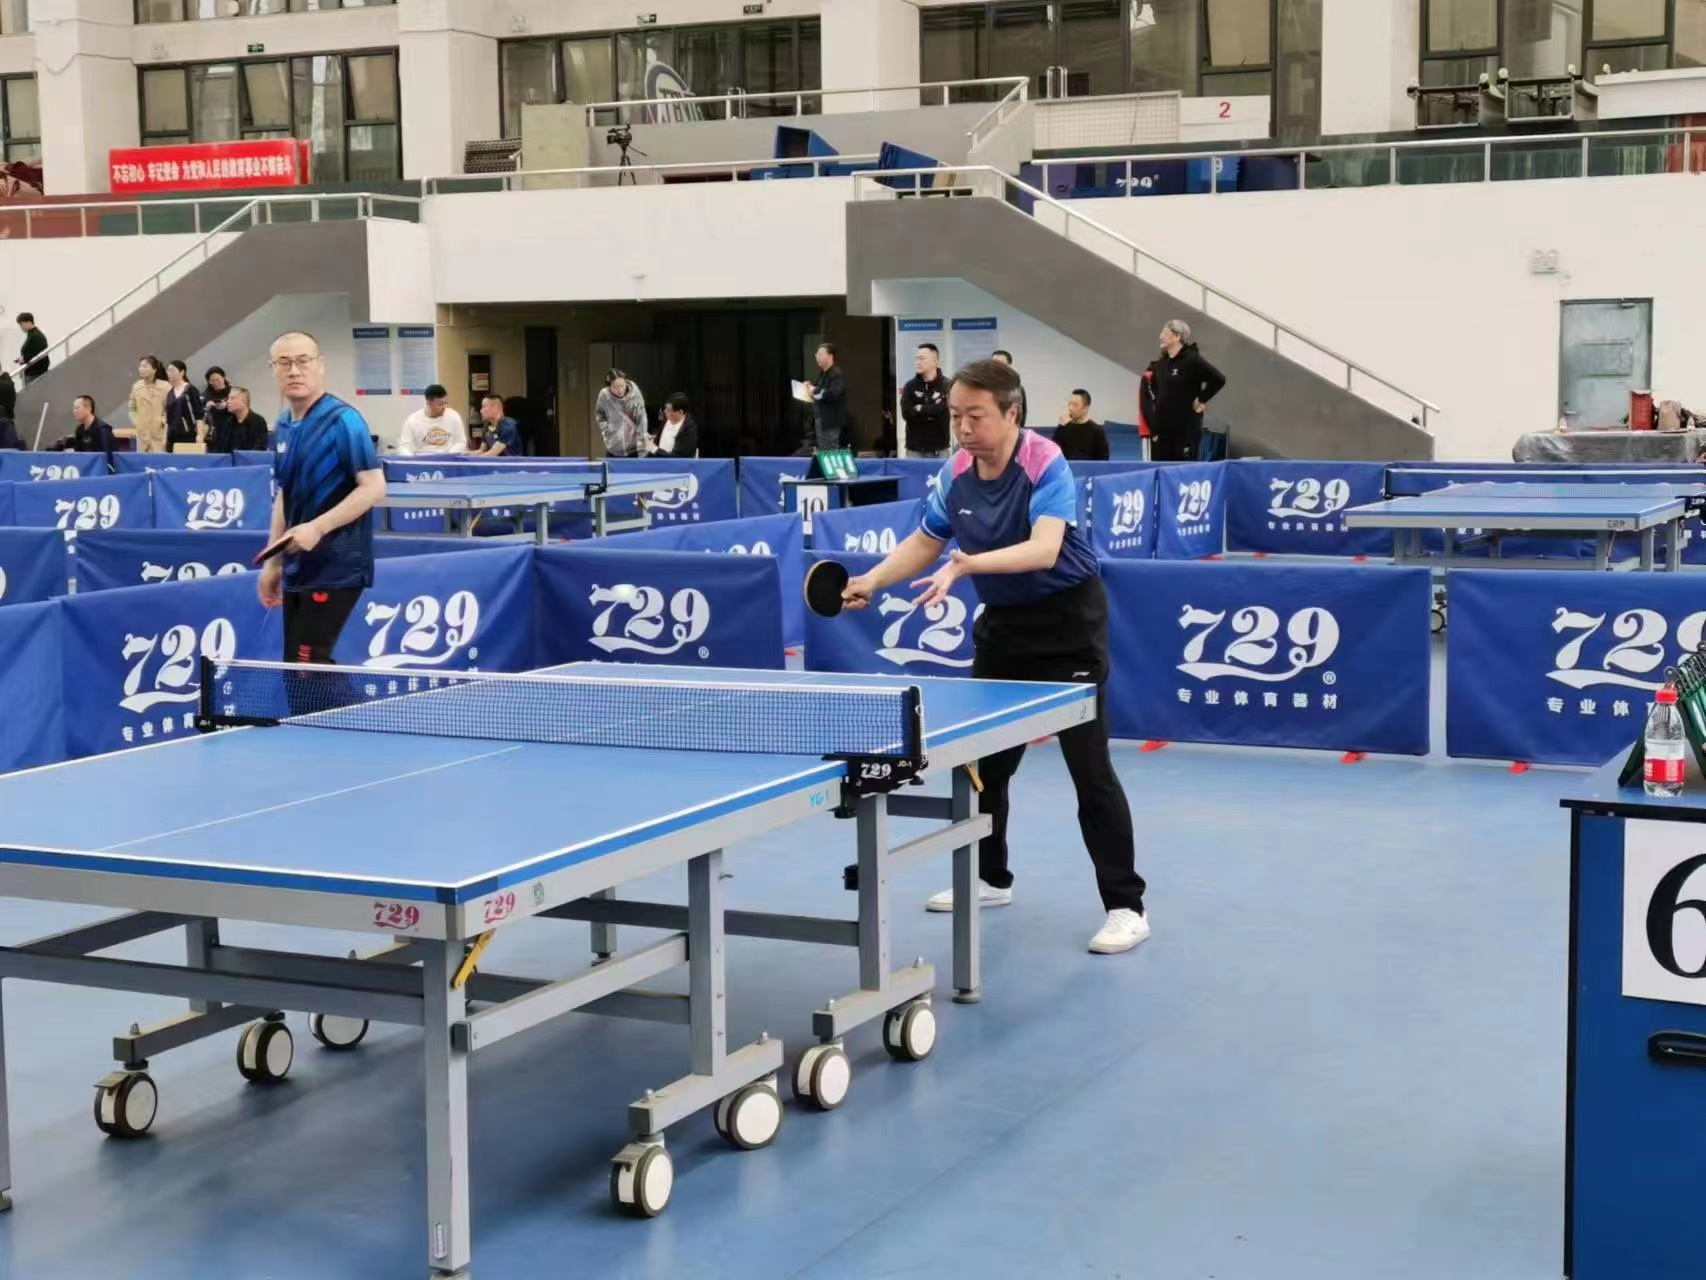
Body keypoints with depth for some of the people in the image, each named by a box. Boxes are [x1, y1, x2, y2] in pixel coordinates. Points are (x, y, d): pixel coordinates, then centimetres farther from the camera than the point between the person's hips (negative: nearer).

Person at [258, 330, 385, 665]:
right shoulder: (285, 427, 12)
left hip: (335, 570, -8)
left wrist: (318, 528, -25)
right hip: (298, 571, 8)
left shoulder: (342, 420, -12)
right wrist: (273, 562, 19)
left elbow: (374, 486, -17)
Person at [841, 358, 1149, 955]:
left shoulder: (1045, 464, -23)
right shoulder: (955, 474, -5)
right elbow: (925, 542, 10)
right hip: (1003, 621, 7)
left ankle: (1126, 906, -4)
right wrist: (872, 580, -5)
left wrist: (967, 565, -50)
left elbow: (1044, 549, -38)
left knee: (1089, 765, -11)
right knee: (983, 757, 14)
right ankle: (990, 878, 34)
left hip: (1067, 620, -7)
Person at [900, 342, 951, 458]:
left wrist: (919, 409, -7)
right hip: (915, 448, 1)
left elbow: (942, 409, -15)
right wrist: (931, 412, -11)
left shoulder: (946, 385, -2)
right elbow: (906, 413, -7)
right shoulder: (910, 386, 4)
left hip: (939, 449, -1)